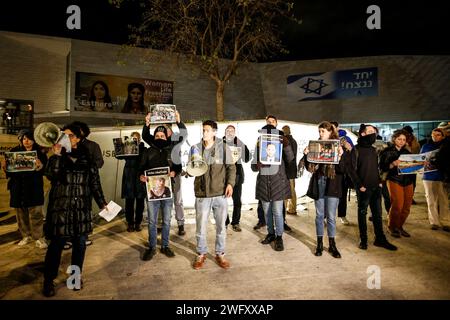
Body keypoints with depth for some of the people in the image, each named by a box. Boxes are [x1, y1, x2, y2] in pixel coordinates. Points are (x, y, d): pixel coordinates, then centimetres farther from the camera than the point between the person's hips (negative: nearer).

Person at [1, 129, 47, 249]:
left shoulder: (40, 152, -1)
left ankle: (38, 237, 5)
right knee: (21, 213, 11)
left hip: (34, 187, -3)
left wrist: (40, 166, -29)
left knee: (36, 213, -4)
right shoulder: (14, 151, 7)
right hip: (17, 187, 3)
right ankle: (26, 235, 25)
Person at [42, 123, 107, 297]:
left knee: (80, 243, 10)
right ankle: (48, 280, 19)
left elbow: (95, 183, 6)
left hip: (82, 208, 1)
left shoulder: (87, 157, 4)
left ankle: (76, 275, 28)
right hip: (60, 207, -1)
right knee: (56, 244, 2)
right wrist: (57, 155, -23)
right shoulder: (58, 156, 2)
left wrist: (102, 203, 5)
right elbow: (51, 175, -17)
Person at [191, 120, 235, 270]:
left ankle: (220, 254, 28)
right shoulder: (196, 148, 3)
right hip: (202, 194, 1)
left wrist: (230, 183, -9)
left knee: (221, 225, 11)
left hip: (220, 193, 0)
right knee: (200, 226, 8)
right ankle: (201, 254, 28)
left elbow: (231, 167, 4)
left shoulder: (223, 148, 0)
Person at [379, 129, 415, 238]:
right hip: (394, 180, -5)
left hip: (408, 181, 5)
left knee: (407, 207, 2)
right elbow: (382, 167, -4)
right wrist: (393, 164, -20)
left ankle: (399, 226, 21)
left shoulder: (406, 152, 16)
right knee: (397, 205, -12)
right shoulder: (387, 152, 2)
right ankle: (392, 227, 9)